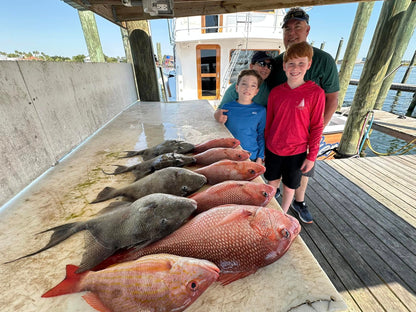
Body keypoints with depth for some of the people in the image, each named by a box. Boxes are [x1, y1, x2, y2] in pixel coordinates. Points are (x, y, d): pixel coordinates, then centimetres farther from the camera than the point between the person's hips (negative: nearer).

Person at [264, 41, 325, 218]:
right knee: (272, 184, 17)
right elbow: (268, 122, 6)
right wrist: (264, 147, 9)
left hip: (296, 152, -2)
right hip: (272, 149, 3)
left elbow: (317, 127, -6)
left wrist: (312, 156, -7)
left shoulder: (315, 92, -9)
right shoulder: (275, 92, -1)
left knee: (289, 188, 14)